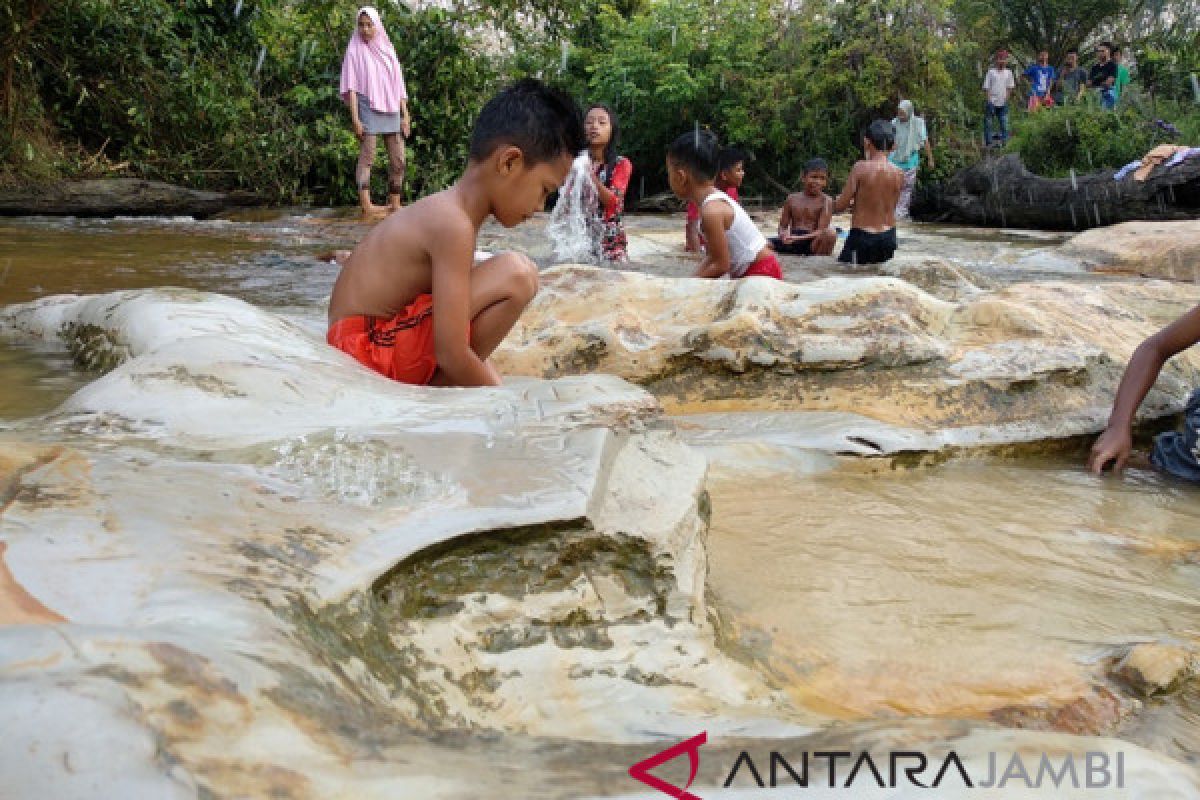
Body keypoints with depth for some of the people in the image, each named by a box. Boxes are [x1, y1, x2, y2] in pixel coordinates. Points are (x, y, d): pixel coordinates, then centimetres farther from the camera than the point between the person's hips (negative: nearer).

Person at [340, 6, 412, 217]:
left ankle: (394, 203, 9)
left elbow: (398, 85, 17)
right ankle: (365, 204, -20)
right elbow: (351, 86, -2)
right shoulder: (355, 51, 5)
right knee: (367, 156, -13)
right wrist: (355, 118, -12)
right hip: (368, 107, -5)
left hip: (391, 110, 5)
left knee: (398, 160, 1)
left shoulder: (388, 50, 17)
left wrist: (405, 115, 10)